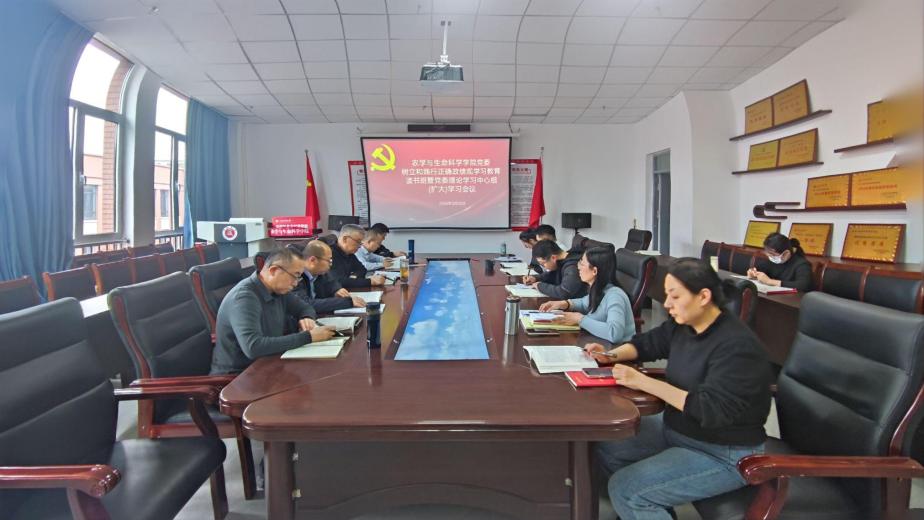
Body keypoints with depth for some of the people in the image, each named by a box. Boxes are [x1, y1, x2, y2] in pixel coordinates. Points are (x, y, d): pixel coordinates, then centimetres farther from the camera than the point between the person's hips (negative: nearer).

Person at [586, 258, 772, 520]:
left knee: (624, 489, -20)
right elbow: (646, 343, 16)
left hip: (724, 454, -9)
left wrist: (644, 382, -32)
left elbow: (711, 410, -32)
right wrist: (612, 355, -4)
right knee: (606, 443, 4)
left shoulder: (737, 346, -27)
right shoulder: (682, 326, -1)